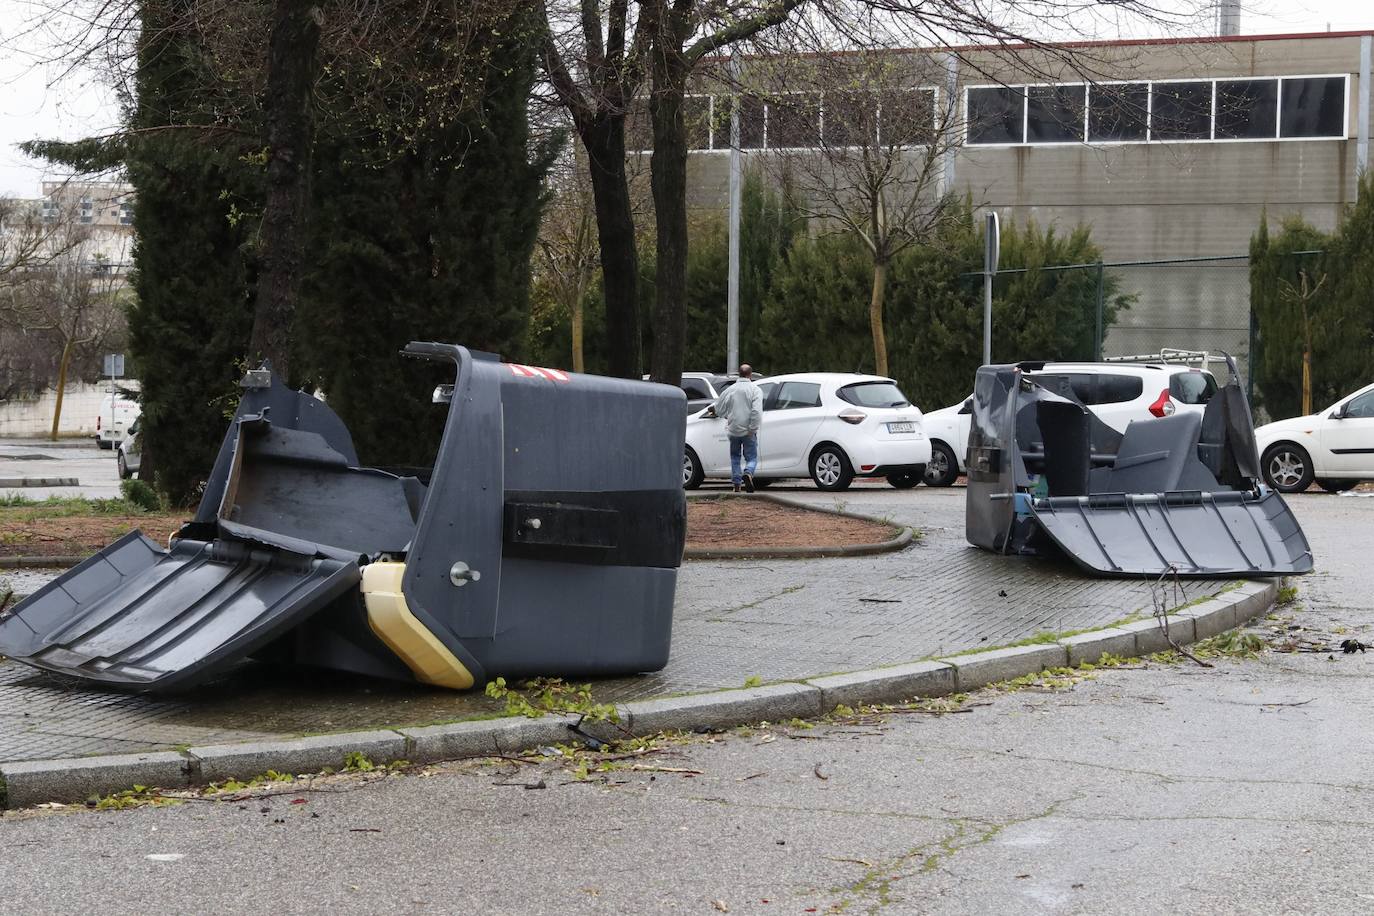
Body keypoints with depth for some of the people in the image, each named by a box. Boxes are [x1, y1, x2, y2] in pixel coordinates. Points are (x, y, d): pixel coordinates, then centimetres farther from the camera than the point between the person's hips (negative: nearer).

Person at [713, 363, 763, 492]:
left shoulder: (730, 389, 4)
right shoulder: (755, 390, -6)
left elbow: (718, 410, 9)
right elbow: (757, 411, -18)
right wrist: (752, 429, -13)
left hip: (733, 430, 3)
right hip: (748, 431, -3)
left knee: (735, 457, 18)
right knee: (752, 457, 4)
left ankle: (736, 484, 13)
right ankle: (748, 473, -26)